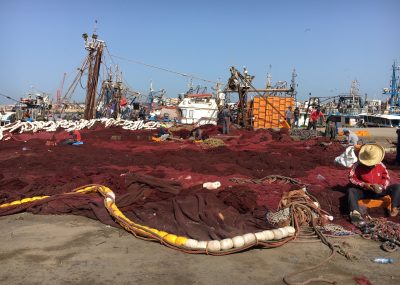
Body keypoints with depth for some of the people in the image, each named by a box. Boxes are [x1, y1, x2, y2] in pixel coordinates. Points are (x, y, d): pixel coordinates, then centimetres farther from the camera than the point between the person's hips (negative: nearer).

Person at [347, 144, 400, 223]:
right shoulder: (358, 166, -9)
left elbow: (386, 178, 6)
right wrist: (363, 184, -21)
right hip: (364, 191, -2)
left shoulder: (380, 165, 0)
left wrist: (382, 186, -15)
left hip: (378, 191, 2)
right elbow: (351, 178, -9)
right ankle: (355, 212, -57)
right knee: (350, 191, -34)